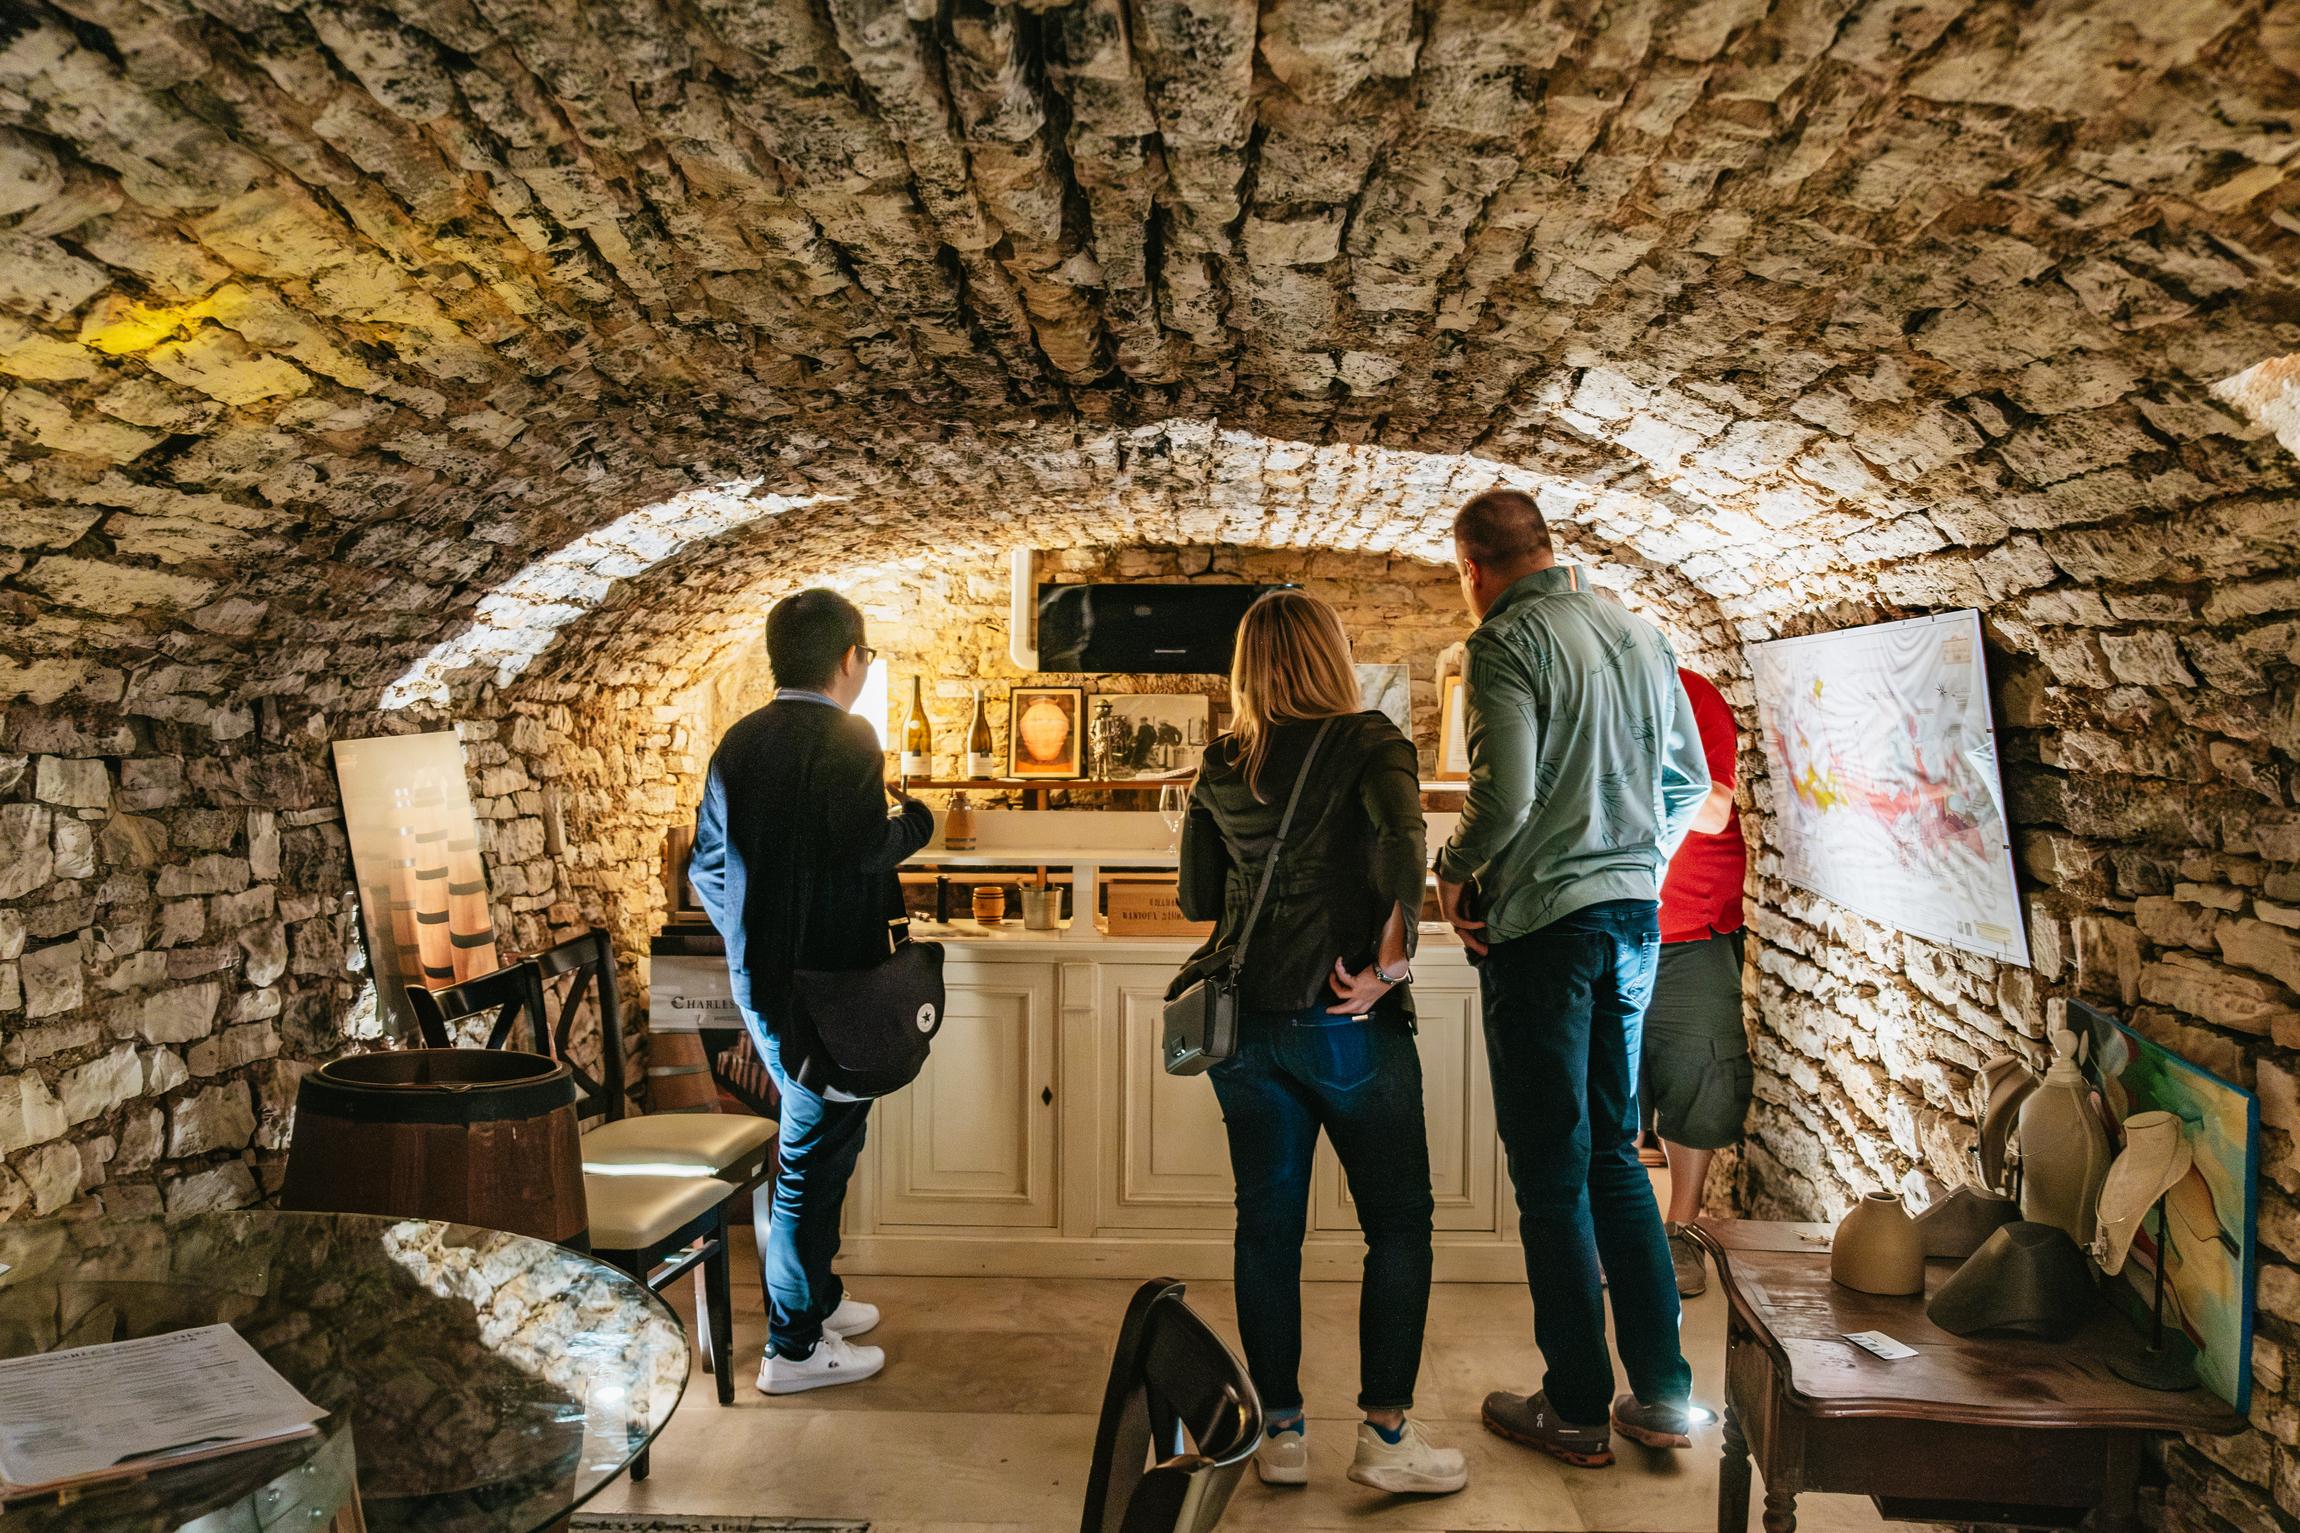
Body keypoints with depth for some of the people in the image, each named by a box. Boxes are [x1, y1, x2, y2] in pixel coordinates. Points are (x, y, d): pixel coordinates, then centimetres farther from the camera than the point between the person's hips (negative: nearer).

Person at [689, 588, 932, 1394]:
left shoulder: (738, 742, 8)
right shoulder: (845, 739, -16)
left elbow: (707, 862, 10)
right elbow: (859, 848, -28)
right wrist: (912, 820, -8)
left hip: (760, 976, 8)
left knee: (814, 1143, 23)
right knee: (815, 1157, 2)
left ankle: (812, 1295, 37)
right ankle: (794, 1347, 12)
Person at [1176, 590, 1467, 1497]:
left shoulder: (1218, 771, 8)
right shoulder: (1366, 743, -6)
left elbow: (1199, 899, 12)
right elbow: (1403, 837, -26)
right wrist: (1392, 961, -19)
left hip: (1246, 1020, 5)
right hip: (1345, 1020, -5)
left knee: (1267, 1226, 11)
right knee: (1397, 1226, 8)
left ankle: (1281, 1434, 18)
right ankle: (1385, 1434, 9)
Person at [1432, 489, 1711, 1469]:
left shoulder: (1506, 643, -12)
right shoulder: (1639, 634, 11)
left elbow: (1504, 795, -21)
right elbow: (1691, 782, 14)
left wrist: (1454, 874, -4)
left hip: (1541, 922, -7)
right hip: (1634, 915, 7)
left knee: (1552, 1172, 3)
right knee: (1615, 1153, 16)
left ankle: (1577, 1409, 13)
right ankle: (1662, 1394, 19)